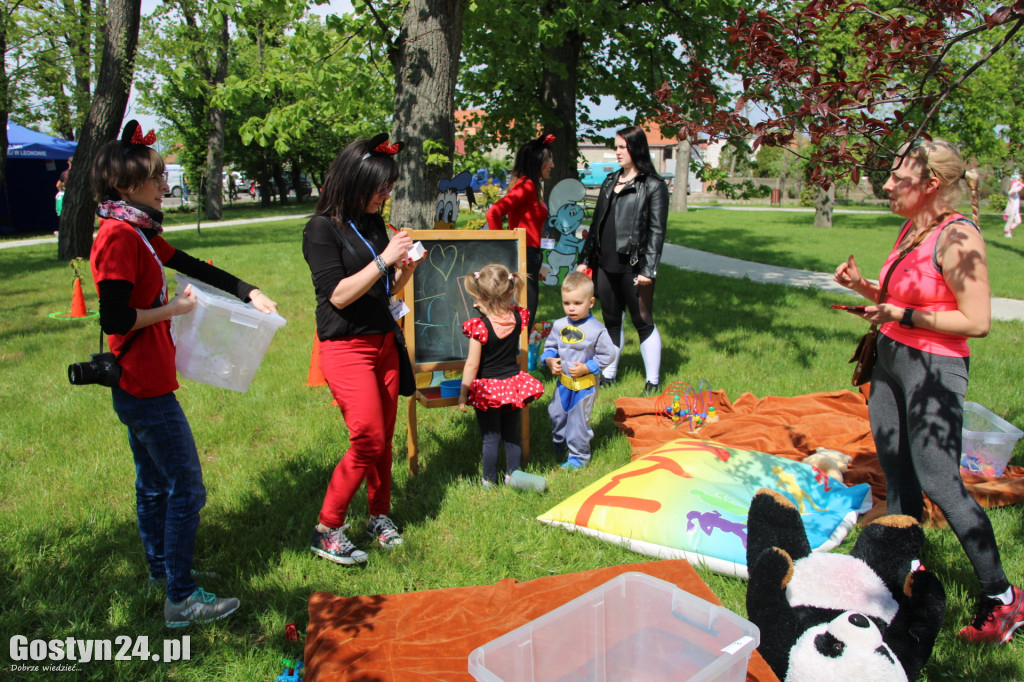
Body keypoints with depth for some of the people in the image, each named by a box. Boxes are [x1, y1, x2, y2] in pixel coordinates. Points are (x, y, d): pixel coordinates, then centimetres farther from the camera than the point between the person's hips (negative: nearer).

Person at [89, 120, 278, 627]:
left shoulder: (138, 233, 12)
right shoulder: (118, 237, -18)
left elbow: (193, 266, 19)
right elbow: (115, 319, -24)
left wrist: (250, 294, 14)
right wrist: (173, 309, -13)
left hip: (141, 387, 10)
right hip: (146, 389, -10)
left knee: (155, 484, 21)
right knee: (186, 489, -4)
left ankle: (161, 568, 37)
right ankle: (180, 599, 5)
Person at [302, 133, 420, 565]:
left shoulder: (374, 224, 10)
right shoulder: (322, 229, -10)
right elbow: (338, 294, -17)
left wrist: (407, 266, -2)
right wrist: (384, 260, -19)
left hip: (383, 342, 7)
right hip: (346, 347, -7)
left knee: (384, 438, 10)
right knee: (368, 440, -11)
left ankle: (379, 516, 26)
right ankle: (327, 531, 4)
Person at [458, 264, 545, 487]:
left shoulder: (480, 327, -23)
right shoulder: (517, 317, -9)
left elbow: (472, 365, -17)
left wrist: (463, 393, -8)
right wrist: (490, 308, 13)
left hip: (488, 388, -4)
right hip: (513, 383, 5)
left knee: (490, 437, 7)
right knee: (512, 433, 17)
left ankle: (490, 480, 19)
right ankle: (512, 474, 29)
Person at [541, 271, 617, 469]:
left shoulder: (596, 330, -17)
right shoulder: (559, 325, -3)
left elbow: (608, 354, -12)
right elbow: (550, 345, 11)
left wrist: (586, 367, -19)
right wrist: (549, 360, -9)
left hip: (585, 383, -5)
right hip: (563, 380, 5)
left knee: (578, 420, 5)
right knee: (556, 414, 18)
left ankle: (578, 456, 22)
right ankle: (559, 444, 44)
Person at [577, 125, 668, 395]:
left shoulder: (653, 186, -4)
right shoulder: (610, 182, 15)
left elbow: (657, 231, -9)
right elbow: (596, 224, 18)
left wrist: (648, 269, -15)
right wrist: (585, 258, 15)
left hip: (633, 266, -6)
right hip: (606, 264, 6)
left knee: (643, 323, 2)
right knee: (611, 321, 13)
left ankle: (652, 382, 11)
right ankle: (608, 374, 24)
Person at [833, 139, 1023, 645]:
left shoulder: (957, 237, -17)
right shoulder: (911, 229, 9)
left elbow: (977, 321, -20)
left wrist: (901, 315, -17)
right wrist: (863, 288, 4)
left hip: (934, 369, -9)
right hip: (891, 358, 9)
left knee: (938, 481, -5)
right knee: (896, 475, 14)